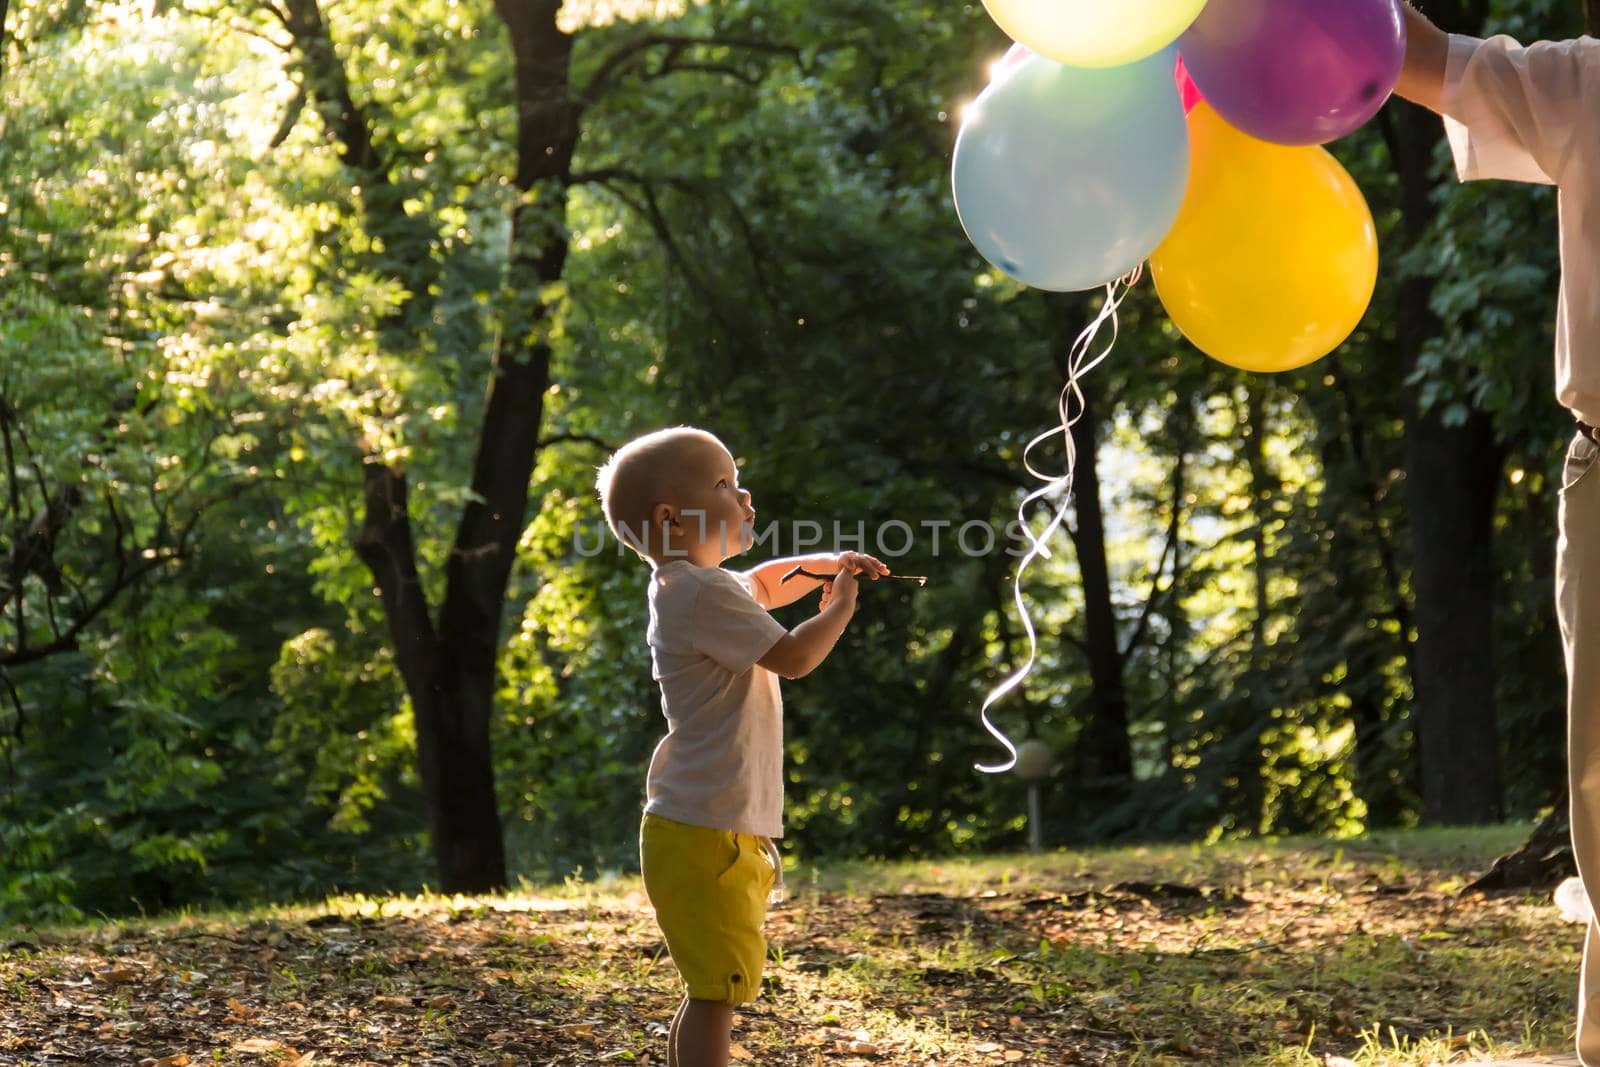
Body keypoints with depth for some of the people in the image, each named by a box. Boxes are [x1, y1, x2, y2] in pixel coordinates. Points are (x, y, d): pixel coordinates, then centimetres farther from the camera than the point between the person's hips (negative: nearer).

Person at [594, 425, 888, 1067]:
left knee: (712, 990, 17)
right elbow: (794, 655, -19)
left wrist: (827, 566, 20)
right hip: (707, 832, -11)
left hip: (720, 829, 11)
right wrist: (840, 606, -1)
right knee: (717, 990, -12)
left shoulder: (692, 586, 17)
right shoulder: (703, 593, -16)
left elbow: (764, 584, 36)